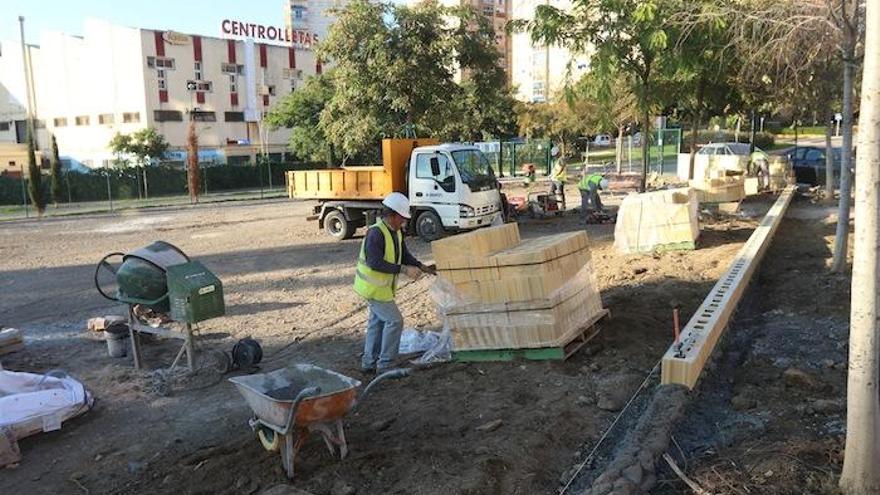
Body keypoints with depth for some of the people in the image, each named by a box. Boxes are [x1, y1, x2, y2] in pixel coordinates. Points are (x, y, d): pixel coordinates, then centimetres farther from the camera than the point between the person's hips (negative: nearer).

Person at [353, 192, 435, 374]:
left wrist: (423, 267, -5)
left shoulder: (396, 232, 4)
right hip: (373, 286, -10)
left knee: (377, 322, 16)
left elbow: (405, 255, 10)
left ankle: (369, 363, 28)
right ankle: (385, 365, 4)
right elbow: (375, 262, -31)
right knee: (394, 320, -7)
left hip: (383, 285, 10)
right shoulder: (376, 232, -25)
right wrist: (404, 269, -32)